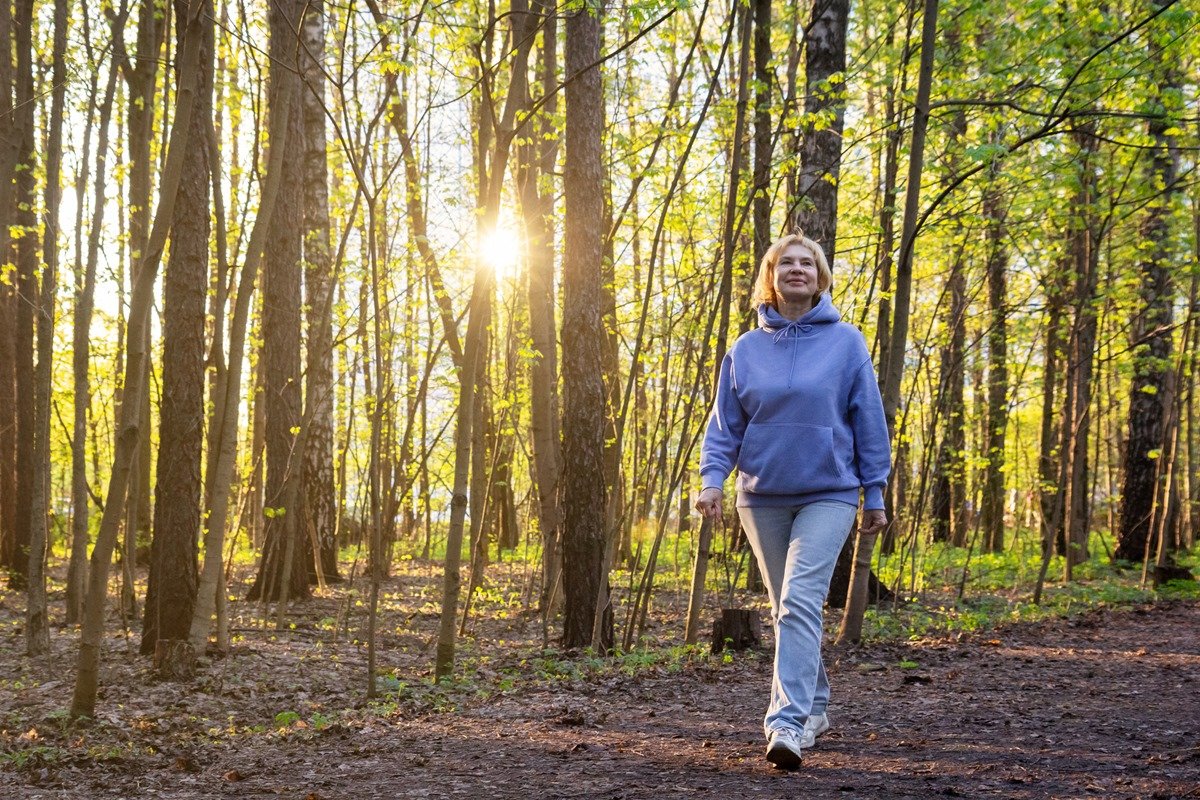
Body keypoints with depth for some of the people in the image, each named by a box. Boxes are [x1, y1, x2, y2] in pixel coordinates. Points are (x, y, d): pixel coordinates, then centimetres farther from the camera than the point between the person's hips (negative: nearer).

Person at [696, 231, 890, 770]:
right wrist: (712, 477, -10)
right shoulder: (746, 350, 7)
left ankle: (788, 722, -23)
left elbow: (869, 422, 2)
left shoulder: (846, 342, 0)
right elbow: (725, 424, 6)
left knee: (800, 601, -18)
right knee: (784, 609, 12)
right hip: (762, 498, 4)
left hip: (828, 494, -3)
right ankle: (813, 708, 29)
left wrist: (874, 493, 0)